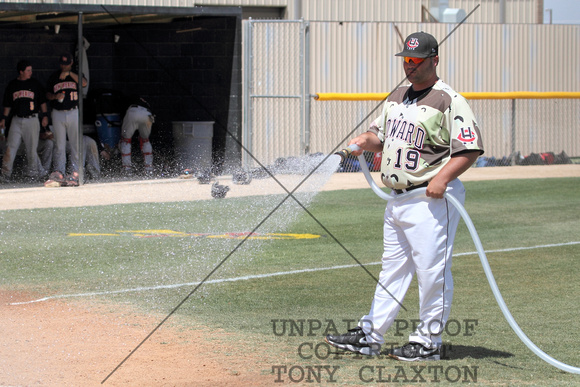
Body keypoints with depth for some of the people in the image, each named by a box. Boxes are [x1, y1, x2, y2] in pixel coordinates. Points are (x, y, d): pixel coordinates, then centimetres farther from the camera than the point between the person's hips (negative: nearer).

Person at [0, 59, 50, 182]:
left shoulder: (35, 84, 5)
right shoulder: (12, 85, 8)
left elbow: (42, 101, 9)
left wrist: (44, 115, 0)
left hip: (32, 120, -1)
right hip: (16, 120, 1)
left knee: (32, 148, 1)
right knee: (11, 147, -5)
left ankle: (32, 171, 15)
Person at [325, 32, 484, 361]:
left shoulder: (449, 101, -11)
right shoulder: (397, 97, 15)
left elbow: (471, 149, -15)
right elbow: (381, 135, 24)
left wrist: (442, 177, -26)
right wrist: (365, 141, 1)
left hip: (432, 199, -8)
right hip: (397, 198, 8)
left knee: (432, 271, -5)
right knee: (393, 269, 14)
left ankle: (429, 342, 3)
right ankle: (370, 336, 18)